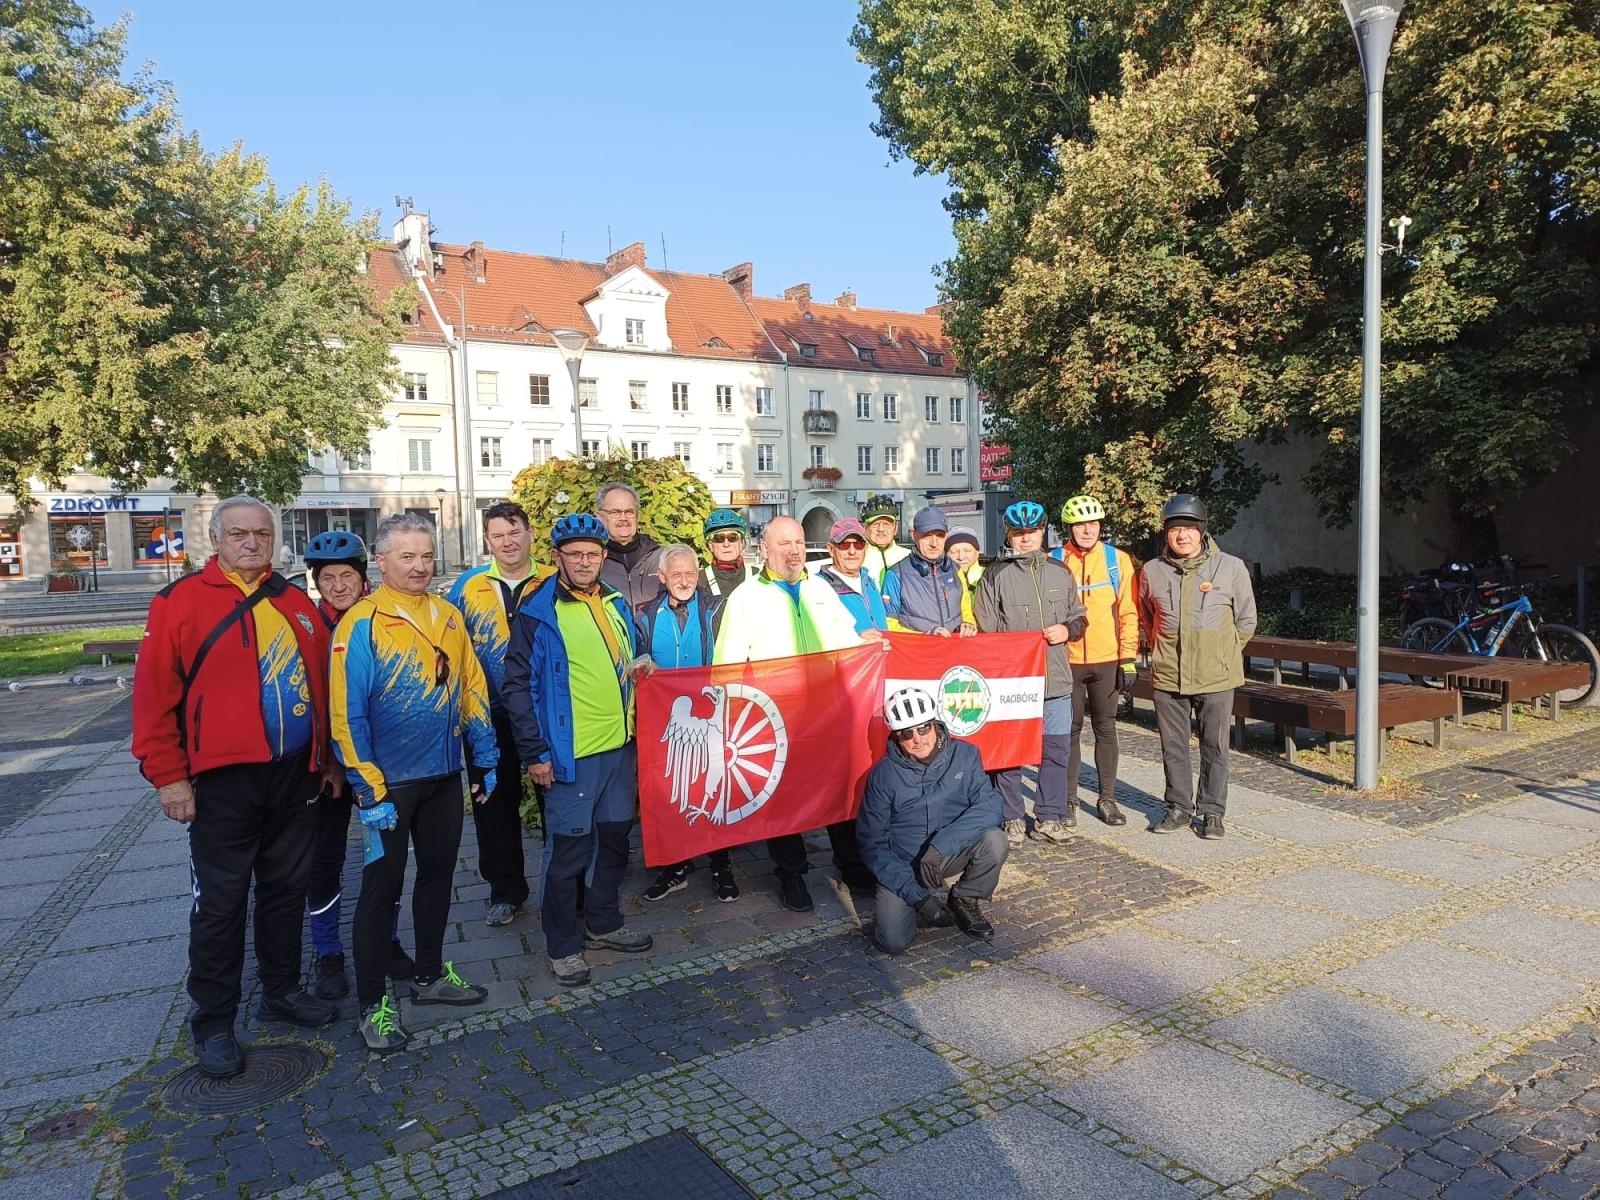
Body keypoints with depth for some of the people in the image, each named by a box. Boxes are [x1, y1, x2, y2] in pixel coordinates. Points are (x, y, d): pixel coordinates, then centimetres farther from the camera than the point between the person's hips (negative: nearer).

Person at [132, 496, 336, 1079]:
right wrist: (168, 775, -10)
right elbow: (155, 695, -8)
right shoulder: (181, 602, -6)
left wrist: (326, 758, 14)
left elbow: (320, 686, 13)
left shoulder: (296, 603, 8)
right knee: (220, 902, 5)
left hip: (295, 776, 5)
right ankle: (213, 1021, 19)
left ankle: (282, 989, 32)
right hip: (222, 781, -4)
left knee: (286, 888, 16)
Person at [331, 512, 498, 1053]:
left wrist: (486, 759, 8)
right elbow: (347, 714, -15)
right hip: (389, 783, -6)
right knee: (381, 888, 4)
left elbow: (471, 689, 10)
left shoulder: (449, 617, 5)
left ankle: (430, 976, 34)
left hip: (444, 775, 6)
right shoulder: (361, 624, -13)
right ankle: (373, 1004, 18)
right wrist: (370, 790, -18)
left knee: (438, 875, 17)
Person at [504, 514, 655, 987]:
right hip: (570, 753, -6)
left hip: (621, 746, 6)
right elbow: (520, 686, -10)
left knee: (614, 838, 17)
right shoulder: (538, 612, -10)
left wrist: (638, 669, 2)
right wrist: (534, 753, -13)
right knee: (567, 849, 3)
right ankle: (563, 945, 19)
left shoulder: (617, 605, 9)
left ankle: (604, 923, 35)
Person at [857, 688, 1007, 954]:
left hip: (954, 853, 2)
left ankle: (964, 901, 2)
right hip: (902, 866, -1)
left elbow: (990, 805, -21)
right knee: (894, 941, -21)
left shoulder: (964, 755, -10)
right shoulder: (883, 774, -14)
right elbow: (872, 843, -11)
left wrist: (940, 844, -32)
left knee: (994, 840, -27)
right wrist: (915, 894, -19)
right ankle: (925, 902, 14)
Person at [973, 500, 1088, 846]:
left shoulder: (1060, 573, 12)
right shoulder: (996, 575, 0)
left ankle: (1050, 817, 21)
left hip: (1056, 679, 4)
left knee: (1056, 751, 8)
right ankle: (1012, 819, 15)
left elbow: (1078, 618, 20)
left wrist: (1067, 630, -1)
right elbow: (985, 629, 0)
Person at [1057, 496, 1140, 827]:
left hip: (1107, 660, 1)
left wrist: (1128, 660, -3)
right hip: (1067, 660, 0)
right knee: (1071, 728, 8)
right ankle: (1069, 798, 18)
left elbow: (1128, 613, 2)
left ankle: (1107, 798, 17)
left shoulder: (1118, 559, 1)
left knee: (1105, 728, 8)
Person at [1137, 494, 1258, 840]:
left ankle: (1212, 812, 20)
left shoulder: (1231, 567, -5)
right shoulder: (1152, 571, 0)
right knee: (1173, 746, 11)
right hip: (1168, 677, 2)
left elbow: (1246, 620, 6)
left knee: (1215, 747, 7)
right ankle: (1178, 807, 26)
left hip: (1216, 677, -2)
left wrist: (1224, 655, 6)